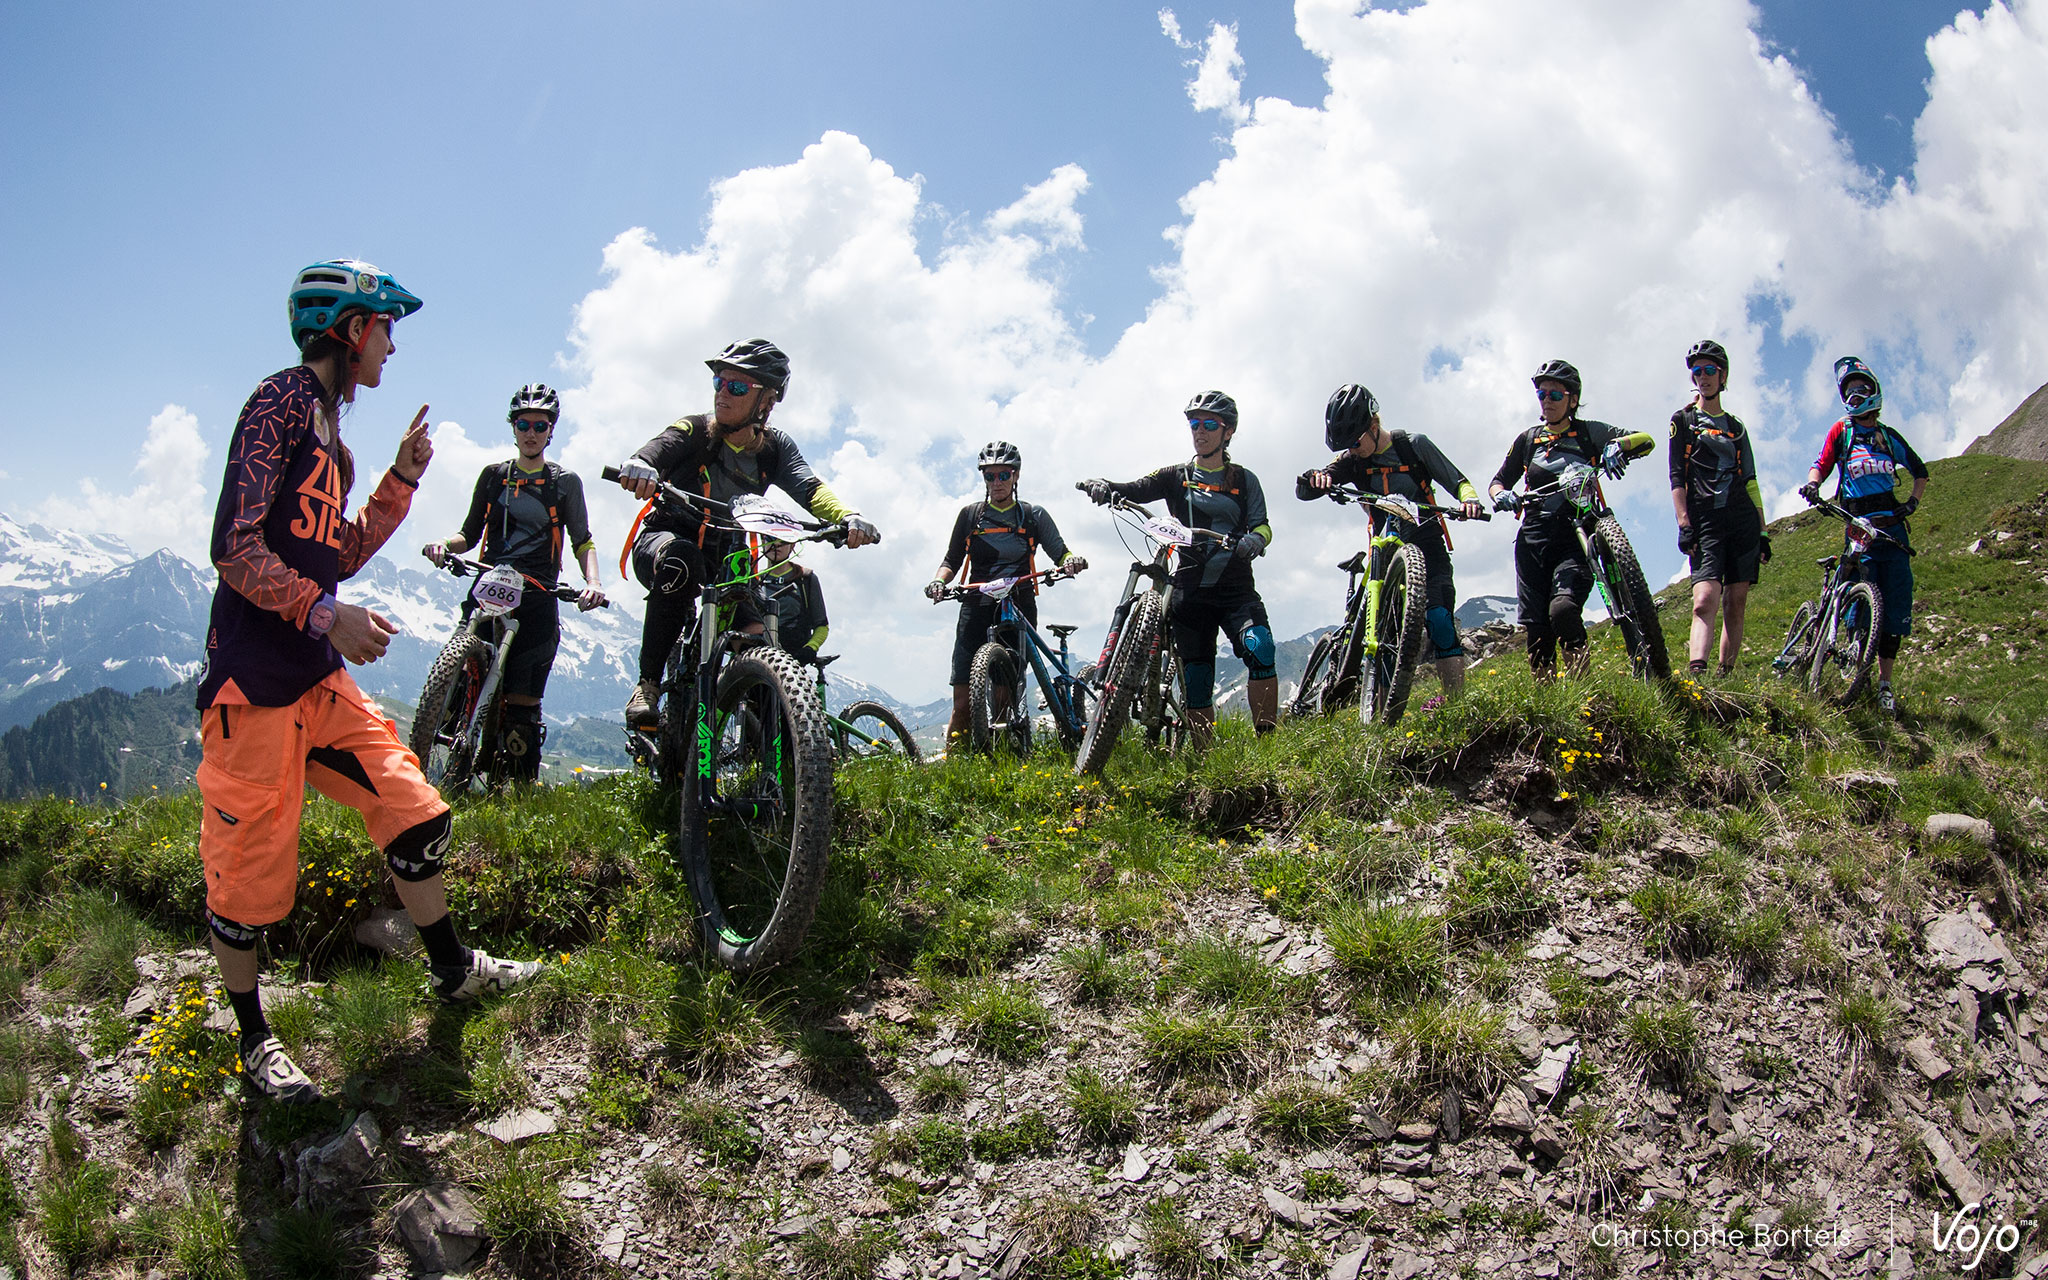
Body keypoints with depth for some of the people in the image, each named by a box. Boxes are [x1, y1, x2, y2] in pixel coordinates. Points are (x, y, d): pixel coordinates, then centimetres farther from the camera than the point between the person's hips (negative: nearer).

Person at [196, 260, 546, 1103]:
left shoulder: (330, 435, 18)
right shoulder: (282, 401, -10)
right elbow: (235, 545, -17)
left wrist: (402, 480, 11)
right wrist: (325, 612, -26)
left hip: (319, 678, 9)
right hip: (252, 682, -9)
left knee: (415, 815, 9)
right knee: (250, 876, 1)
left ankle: (454, 971, 25)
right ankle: (254, 1040, 18)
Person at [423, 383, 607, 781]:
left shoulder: (565, 482, 10)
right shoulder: (493, 476, 16)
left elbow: (583, 541, 7)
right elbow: (470, 532, 18)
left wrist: (592, 582, -12)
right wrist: (444, 544, -4)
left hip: (537, 599, -2)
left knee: (522, 704, -8)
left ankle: (523, 788, -2)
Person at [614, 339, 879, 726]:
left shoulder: (775, 448, -3)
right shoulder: (694, 431, -11)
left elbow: (810, 488, -20)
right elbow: (655, 451, -31)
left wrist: (847, 517, -42)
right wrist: (639, 466, -57)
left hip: (726, 558, 4)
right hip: (666, 540, -4)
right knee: (679, 562, -38)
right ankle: (648, 684, -27)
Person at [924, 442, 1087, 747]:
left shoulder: (1034, 516, 10)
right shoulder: (970, 515, 12)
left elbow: (1060, 553, 5)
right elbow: (952, 561, 14)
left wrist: (1072, 561, -19)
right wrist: (938, 581, -7)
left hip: (1019, 610, -1)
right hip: (977, 609, 1)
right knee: (963, 703, -8)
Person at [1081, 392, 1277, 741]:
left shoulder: (1244, 480, 10)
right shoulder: (1177, 476, 11)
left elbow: (1262, 527, -1)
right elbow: (1136, 491, -4)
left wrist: (1252, 541, -26)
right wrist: (1103, 486, -26)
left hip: (1236, 588, -1)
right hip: (1191, 590, 1)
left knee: (1259, 649, -27)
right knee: (1196, 683, -1)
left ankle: (1268, 742, -22)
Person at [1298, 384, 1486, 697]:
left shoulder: (1413, 445, -6)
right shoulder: (1353, 461, 1)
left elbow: (1457, 481, 1)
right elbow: (1303, 491, -4)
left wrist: (1469, 500, -23)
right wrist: (1314, 478, -29)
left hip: (1426, 545, -3)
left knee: (1440, 621, -19)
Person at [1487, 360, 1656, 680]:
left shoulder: (1589, 432, 8)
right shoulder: (1528, 439, 16)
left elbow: (1646, 440, -1)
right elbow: (1498, 481, 19)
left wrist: (1618, 445, -23)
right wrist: (1502, 495, -5)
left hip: (1575, 538, -3)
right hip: (1534, 540, 3)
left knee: (1563, 609, -26)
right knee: (1535, 624, -6)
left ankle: (1579, 675, -8)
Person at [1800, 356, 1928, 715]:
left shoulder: (1889, 437, 18)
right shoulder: (1842, 431, 13)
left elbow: (1920, 472, 26)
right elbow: (1821, 465, 5)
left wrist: (1913, 502, 9)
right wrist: (1812, 484, -17)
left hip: (1892, 525, 2)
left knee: (1896, 606, -3)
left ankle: (1885, 682, 2)